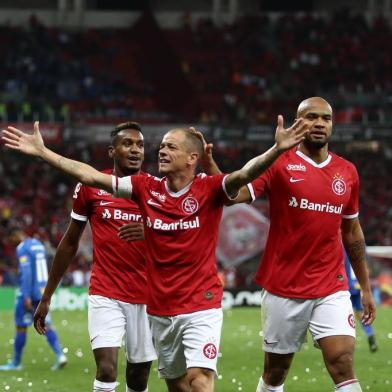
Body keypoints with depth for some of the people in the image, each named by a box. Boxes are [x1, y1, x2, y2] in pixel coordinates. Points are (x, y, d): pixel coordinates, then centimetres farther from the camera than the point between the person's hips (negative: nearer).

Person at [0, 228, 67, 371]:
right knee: (45, 325, 6)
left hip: (29, 293, -8)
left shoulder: (22, 248, -11)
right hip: (42, 291, 8)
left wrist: (26, 296, -22)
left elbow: (26, 273, -20)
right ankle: (60, 355, -10)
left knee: (21, 326, 3)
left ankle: (16, 362, 11)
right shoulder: (38, 245, 15)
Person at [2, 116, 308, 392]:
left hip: (201, 306, -5)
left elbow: (244, 175, -26)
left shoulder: (209, 189, -9)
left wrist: (277, 149, -45)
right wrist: (42, 151, 4)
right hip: (160, 309, 5)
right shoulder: (147, 189, 2)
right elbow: (91, 176, 4)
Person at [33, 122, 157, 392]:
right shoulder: (91, 187, 2)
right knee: (107, 370, -19)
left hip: (146, 296, 1)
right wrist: (47, 297, 13)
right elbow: (70, 243, 11)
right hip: (105, 294, -1)